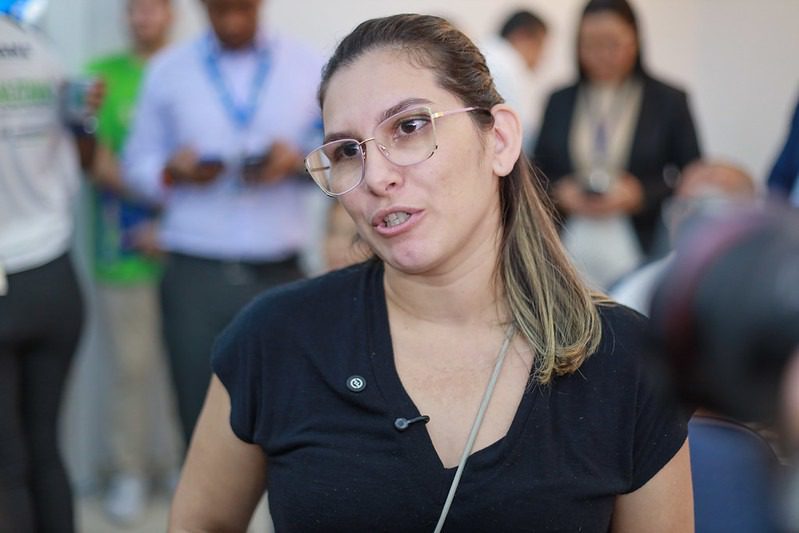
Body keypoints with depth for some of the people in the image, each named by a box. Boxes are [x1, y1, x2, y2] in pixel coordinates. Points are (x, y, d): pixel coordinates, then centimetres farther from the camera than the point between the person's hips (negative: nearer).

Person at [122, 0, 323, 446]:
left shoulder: (308, 67, 9)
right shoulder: (167, 71, 10)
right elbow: (137, 163, 12)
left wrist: (297, 161, -11)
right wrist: (172, 171, -10)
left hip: (278, 275, 0)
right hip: (195, 275, 0)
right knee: (202, 421, 0)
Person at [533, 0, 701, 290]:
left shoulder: (669, 101, 6)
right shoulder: (559, 102, 14)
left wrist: (640, 194, -10)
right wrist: (560, 193, -4)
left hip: (640, 255, -2)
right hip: (571, 256, 2)